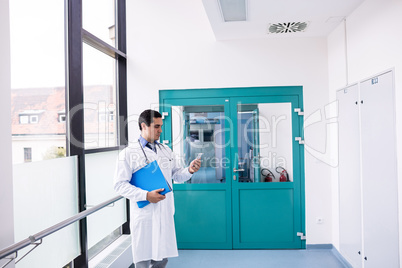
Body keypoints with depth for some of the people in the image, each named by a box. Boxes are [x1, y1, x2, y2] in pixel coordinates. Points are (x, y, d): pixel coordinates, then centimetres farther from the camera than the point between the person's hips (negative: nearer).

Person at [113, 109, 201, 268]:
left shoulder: (166, 151, 11)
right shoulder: (128, 153, -5)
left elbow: (176, 175, 15)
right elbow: (120, 184, -9)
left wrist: (189, 170, -7)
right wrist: (146, 195, -20)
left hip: (165, 213, 5)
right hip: (143, 214, -4)